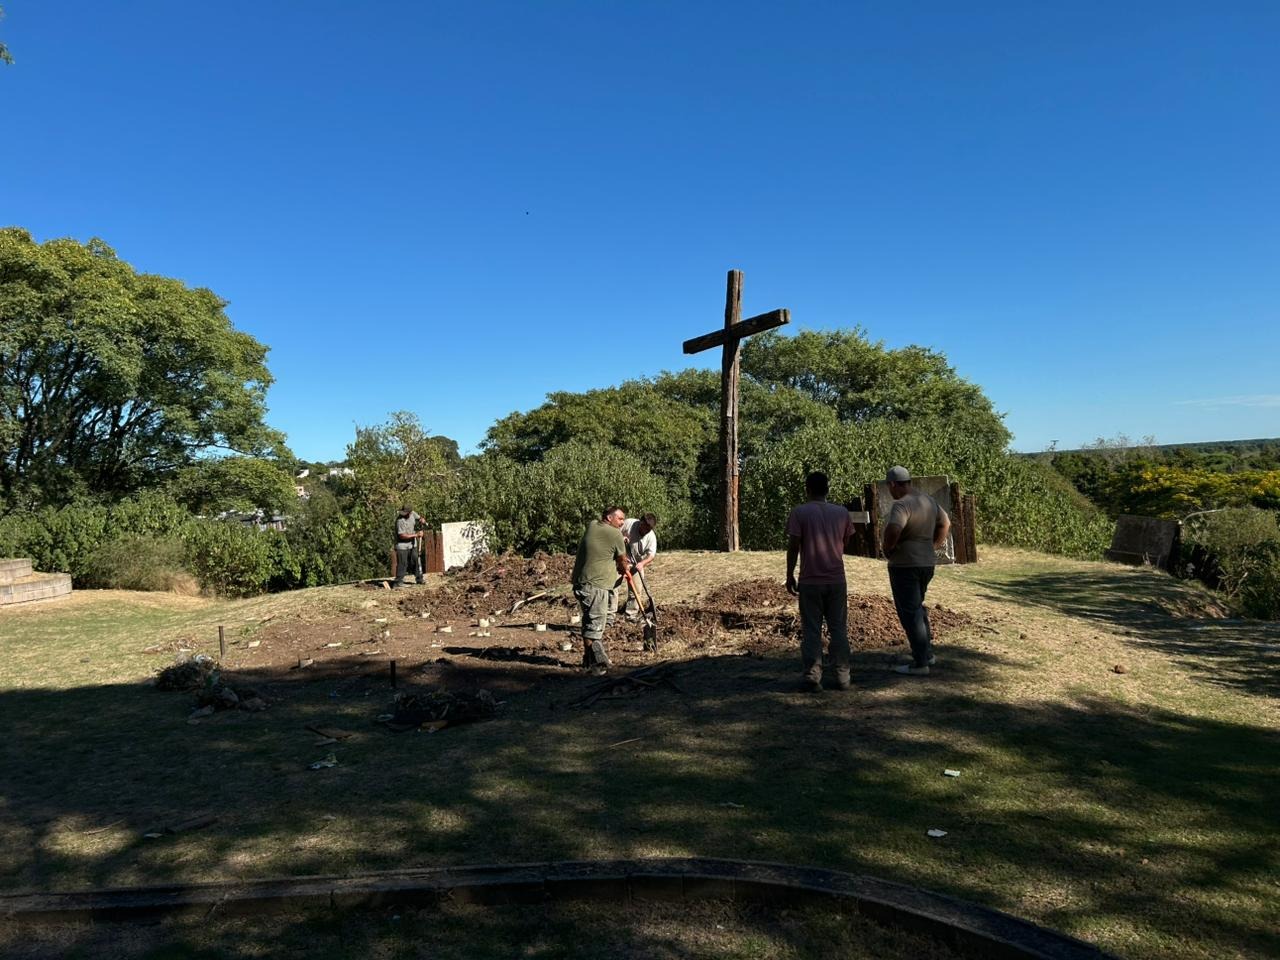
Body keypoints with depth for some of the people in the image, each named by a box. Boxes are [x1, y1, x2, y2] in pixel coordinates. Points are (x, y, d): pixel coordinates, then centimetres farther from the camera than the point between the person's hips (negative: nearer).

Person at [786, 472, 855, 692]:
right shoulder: (841, 512, 3)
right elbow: (845, 542, 10)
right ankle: (843, 677, 13)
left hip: (810, 581, -3)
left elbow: (793, 546, -9)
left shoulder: (799, 513, -7)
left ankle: (812, 678, 2)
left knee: (811, 630, 3)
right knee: (839, 629, 11)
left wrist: (790, 575, 0)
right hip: (837, 580, 3)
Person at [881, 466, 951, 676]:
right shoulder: (928, 500, 8)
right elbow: (945, 523, 21)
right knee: (918, 606, 24)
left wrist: (887, 548, -18)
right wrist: (934, 546, 20)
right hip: (927, 562, 9)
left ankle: (920, 663, 4)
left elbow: (893, 530, -36)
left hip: (905, 565, -9)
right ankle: (927, 652, 32)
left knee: (909, 613, 0)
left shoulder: (902, 505, -20)